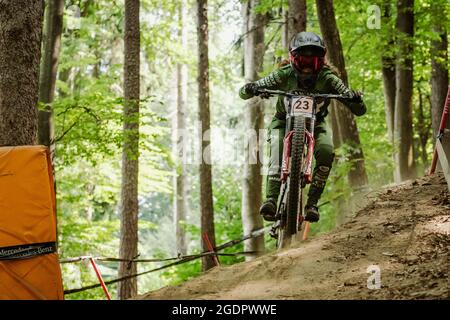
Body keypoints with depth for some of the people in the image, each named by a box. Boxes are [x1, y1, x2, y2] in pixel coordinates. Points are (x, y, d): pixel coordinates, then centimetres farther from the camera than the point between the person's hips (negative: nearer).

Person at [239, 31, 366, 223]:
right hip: (285, 121, -1)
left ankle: (312, 203, -21)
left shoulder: (328, 78, -22)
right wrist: (251, 89, -46)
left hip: (315, 122, 1)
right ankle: (271, 200, -35)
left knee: (326, 151, -29)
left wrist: (355, 99, -47)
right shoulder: (284, 75, -22)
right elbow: (243, 93, -21)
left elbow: (359, 111, -24)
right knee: (278, 154, -31)